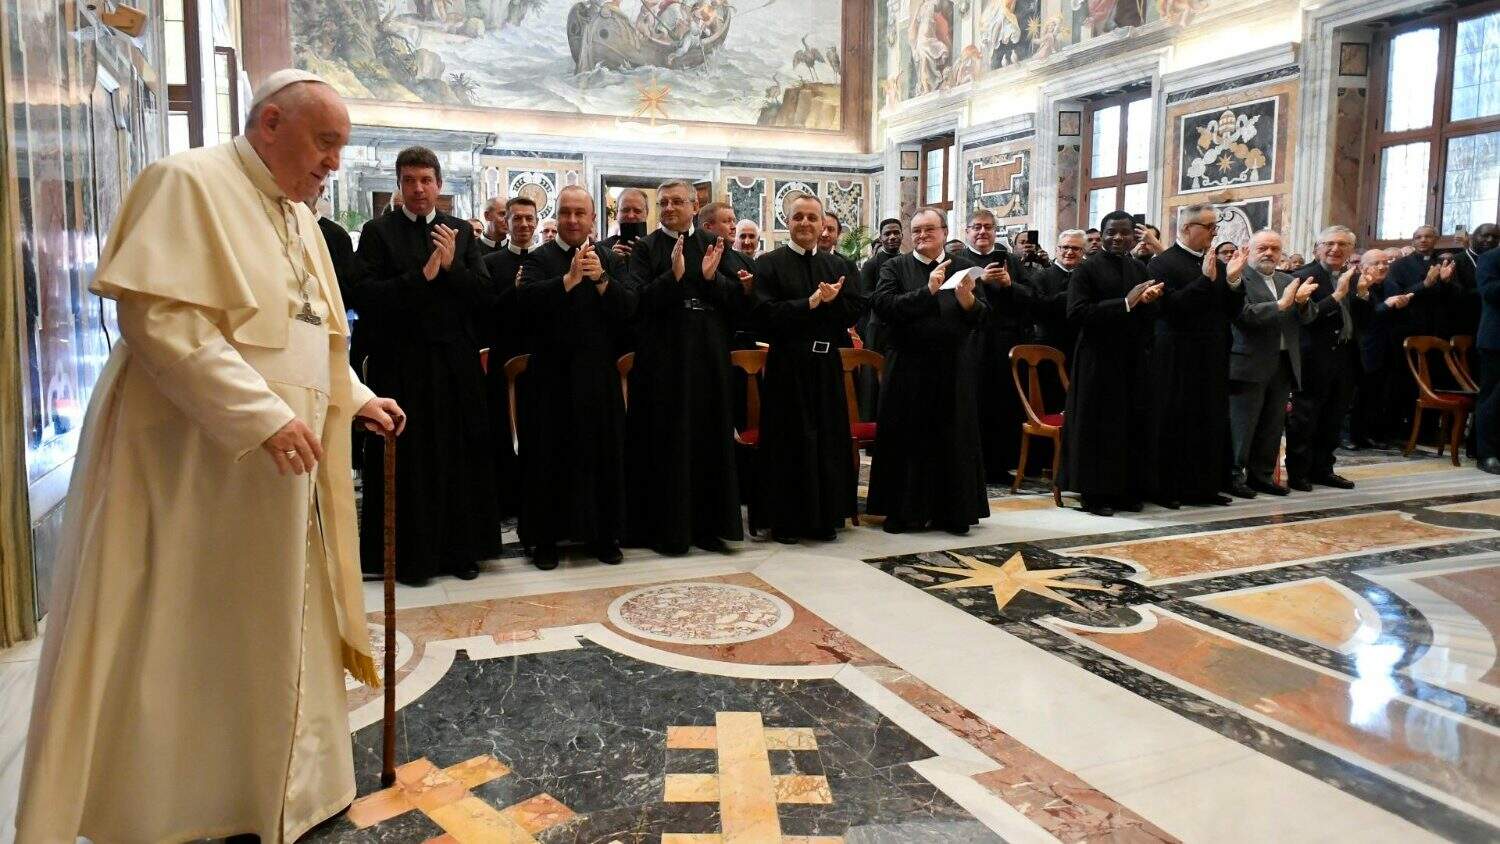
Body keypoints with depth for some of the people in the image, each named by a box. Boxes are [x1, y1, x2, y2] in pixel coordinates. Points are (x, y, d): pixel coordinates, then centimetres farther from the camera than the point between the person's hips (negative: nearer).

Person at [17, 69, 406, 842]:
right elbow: (159, 318, -22)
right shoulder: (190, 183, -12)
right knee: (168, 645, 1)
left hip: (280, 468, 9)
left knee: (271, 633, 14)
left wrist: (355, 399, 12)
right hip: (190, 459, -8)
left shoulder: (298, 218, 14)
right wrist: (262, 415, -26)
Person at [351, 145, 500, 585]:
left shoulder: (461, 232, 10)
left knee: (461, 458, 6)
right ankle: (411, 556, 13)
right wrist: (422, 276, -15)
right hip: (403, 365, -2)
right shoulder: (378, 232, 2)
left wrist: (452, 266, -13)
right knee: (408, 462, 2)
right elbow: (363, 296, -10)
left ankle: (460, 549, 18)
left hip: (457, 364, 3)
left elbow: (486, 294, 2)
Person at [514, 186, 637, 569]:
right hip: (551, 375, -2)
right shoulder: (541, 258, 1)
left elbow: (628, 307, -3)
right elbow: (526, 299, -16)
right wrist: (569, 278, -24)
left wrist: (601, 279, -18)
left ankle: (603, 534, 19)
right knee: (549, 456, 2)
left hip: (598, 375, 2)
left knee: (602, 453, 7)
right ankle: (545, 537, 13)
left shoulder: (610, 260, 9)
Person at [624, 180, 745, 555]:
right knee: (665, 441, 1)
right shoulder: (646, 248, 2)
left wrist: (712, 277, -14)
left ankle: (706, 524, 18)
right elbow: (639, 300, -10)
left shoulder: (714, 245, 9)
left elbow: (739, 299, 3)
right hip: (662, 357, -3)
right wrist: (673, 275, -22)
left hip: (708, 355, 3)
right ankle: (666, 527, 11)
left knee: (709, 437, 7)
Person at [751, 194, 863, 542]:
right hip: (786, 366, -4)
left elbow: (854, 311, 5)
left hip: (827, 365, 4)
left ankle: (825, 517, 19)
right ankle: (785, 521, 11)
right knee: (787, 444, 0)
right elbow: (766, 313, -13)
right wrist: (811, 303, -17)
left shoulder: (837, 265, 12)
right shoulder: (768, 264, -1)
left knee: (829, 441, 8)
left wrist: (830, 301, -14)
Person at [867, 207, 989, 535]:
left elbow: (981, 318, 2)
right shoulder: (895, 267, 3)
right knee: (907, 440, 4)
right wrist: (927, 291, -20)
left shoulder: (961, 268, 8)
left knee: (952, 440, 6)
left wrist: (967, 298, -18)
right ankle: (904, 511, 15)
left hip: (954, 370, 2)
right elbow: (884, 306, -13)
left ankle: (951, 511, 17)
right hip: (908, 369, -1)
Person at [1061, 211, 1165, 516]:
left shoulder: (1140, 269, 12)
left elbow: (1152, 314, 15)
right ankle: (1094, 493, 8)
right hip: (1099, 358, -5)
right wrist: (1125, 303, -19)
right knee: (1098, 425, -1)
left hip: (1134, 359, 5)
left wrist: (1149, 300, -9)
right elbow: (1076, 312, -16)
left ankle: (1126, 490, 18)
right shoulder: (1088, 269, -5)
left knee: (1132, 425, 7)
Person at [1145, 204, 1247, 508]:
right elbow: (1170, 306, -19)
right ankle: (1165, 488, 7)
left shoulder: (1215, 264, 13)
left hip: (1212, 359, 7)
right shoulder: (1163, 263, -7)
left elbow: (1233, 310, 10)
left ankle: (1203, 486, 18)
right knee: (1173, 424, -1)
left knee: (1211, 422, 9)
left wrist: (1233, 280, -7)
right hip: (1177, 360, -7)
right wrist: (1206, 279, -23)